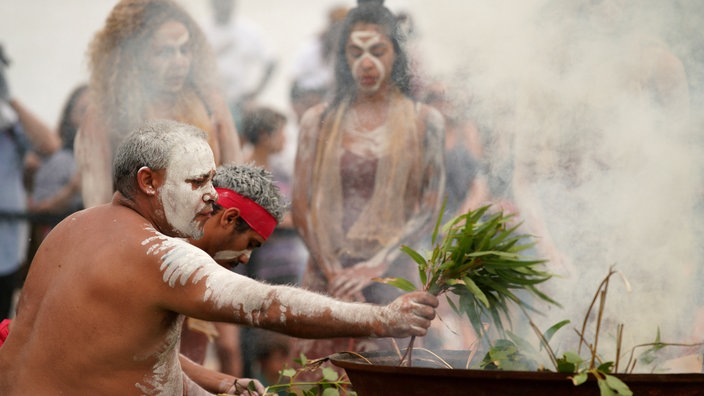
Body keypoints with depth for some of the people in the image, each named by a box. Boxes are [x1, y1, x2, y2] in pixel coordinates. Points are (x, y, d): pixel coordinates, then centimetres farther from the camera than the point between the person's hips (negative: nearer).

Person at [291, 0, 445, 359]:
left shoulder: (423, 122, 7)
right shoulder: (319, 122, 11)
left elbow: (430, 208, 0)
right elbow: (302, 209, 5)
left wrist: (376, 265, -11)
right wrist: (334, 274, -8)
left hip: (393, 278, -1)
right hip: (327, 277, 1)